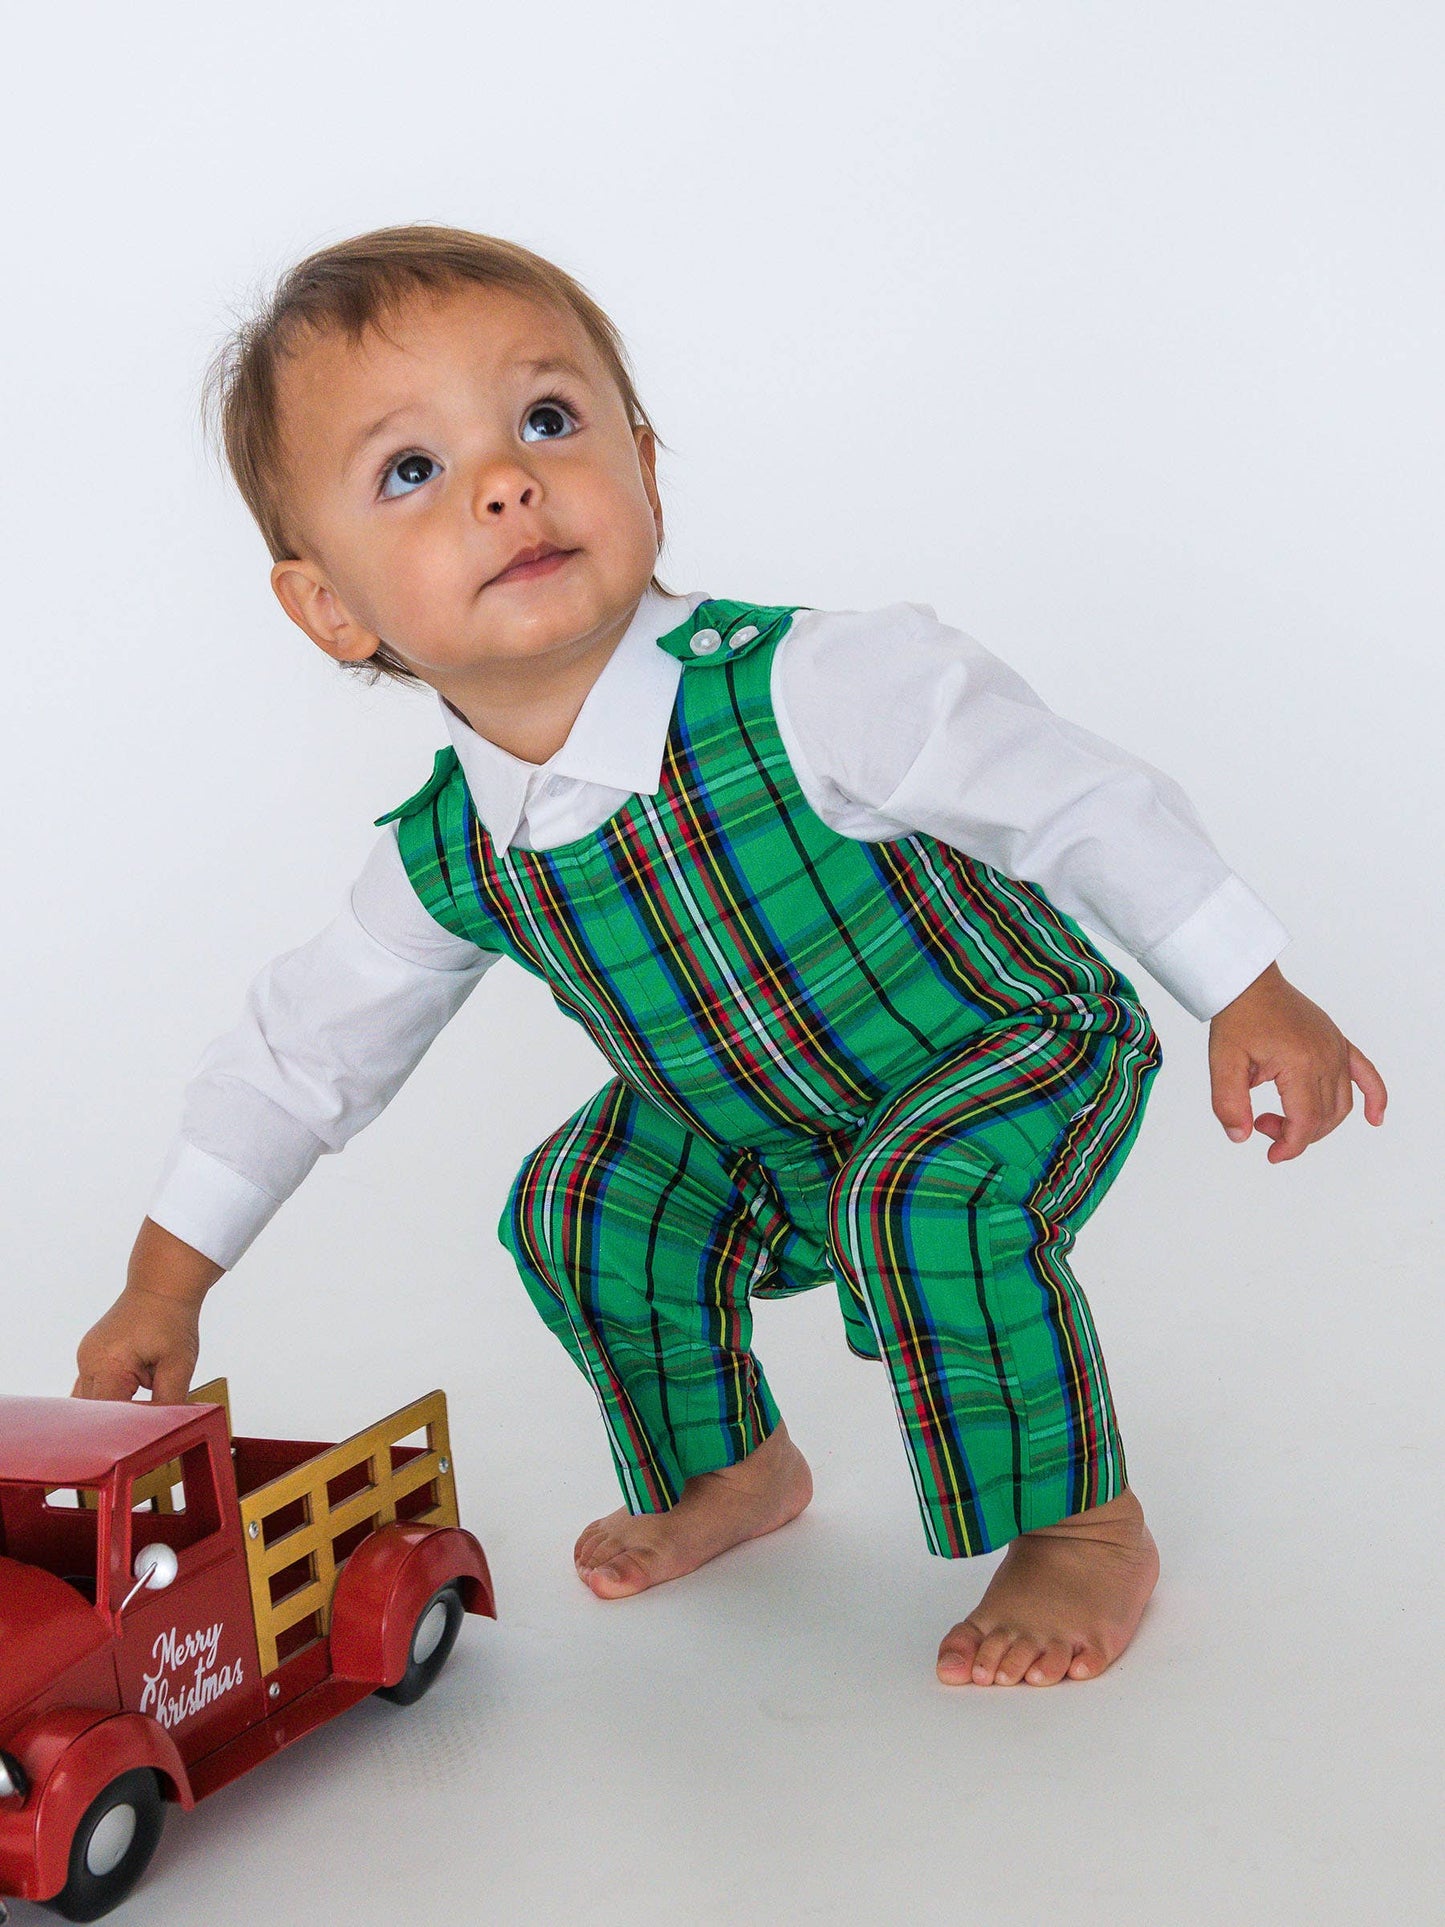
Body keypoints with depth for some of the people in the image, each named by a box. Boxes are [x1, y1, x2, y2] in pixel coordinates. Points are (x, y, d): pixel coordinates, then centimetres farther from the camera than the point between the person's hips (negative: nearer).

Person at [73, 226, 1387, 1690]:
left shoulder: (808, 691, -34)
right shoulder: (447, 861, -16)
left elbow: (1080, 800, -25)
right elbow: (300, 1046, 0)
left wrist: (1249, 997, -20)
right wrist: (167, 1283, 3)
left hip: (1026, 1055, -6)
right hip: (765, 1134, 6)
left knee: (921, 1199, -32)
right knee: (584, 1212, 3)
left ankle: (1082, 1528, -11)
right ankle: (732, 1471, 30)